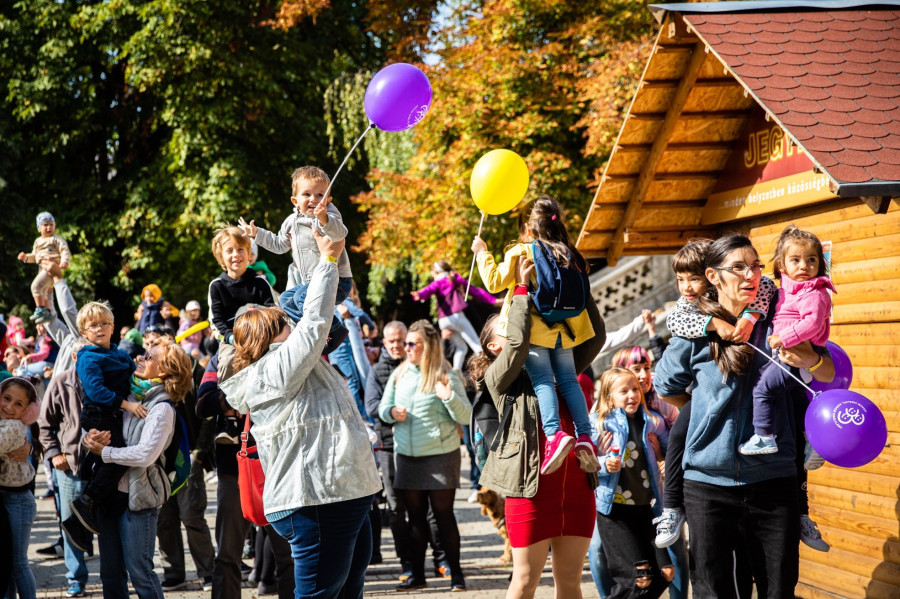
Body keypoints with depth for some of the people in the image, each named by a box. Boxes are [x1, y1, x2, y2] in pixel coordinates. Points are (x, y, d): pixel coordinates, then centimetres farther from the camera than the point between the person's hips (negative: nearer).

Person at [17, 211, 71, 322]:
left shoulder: (56, 239, -2)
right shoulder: (38, 242, 21)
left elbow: (65, 251, -12)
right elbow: (35, 256, 28)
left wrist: (64, 261, -30)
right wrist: (26, 257, 10)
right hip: (42, 269, 9)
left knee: (36, 285, -23)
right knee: (45, 293, 17)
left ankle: (41, 309, -22)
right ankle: (47, 313, 29)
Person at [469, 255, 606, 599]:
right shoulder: (500, 377, 3)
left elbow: (596, 336, 17)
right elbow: (518, 342, -15)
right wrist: (521, 288, -8)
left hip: (575, 479, 5)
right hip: (532, 483, -5)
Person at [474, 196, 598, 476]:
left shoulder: (521, 252, -4)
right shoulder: (569, 255, 12)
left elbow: (495, 281, -4)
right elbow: (580, 292, 19)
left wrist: (482, 253, 7)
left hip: (534, 330, -5)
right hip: (563, 330, 5)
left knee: (542, 380, -10)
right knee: (568, 381, 8)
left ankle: (554, 434, -29)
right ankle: (584, 435, -3)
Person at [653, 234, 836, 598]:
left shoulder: (776, 322, 2)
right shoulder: (694, 332, 0)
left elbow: (830, 377, -1)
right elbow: (666, 389, 16)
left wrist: (811, 360, -21)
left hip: (773, 481, 1)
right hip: (709, 482, 0)